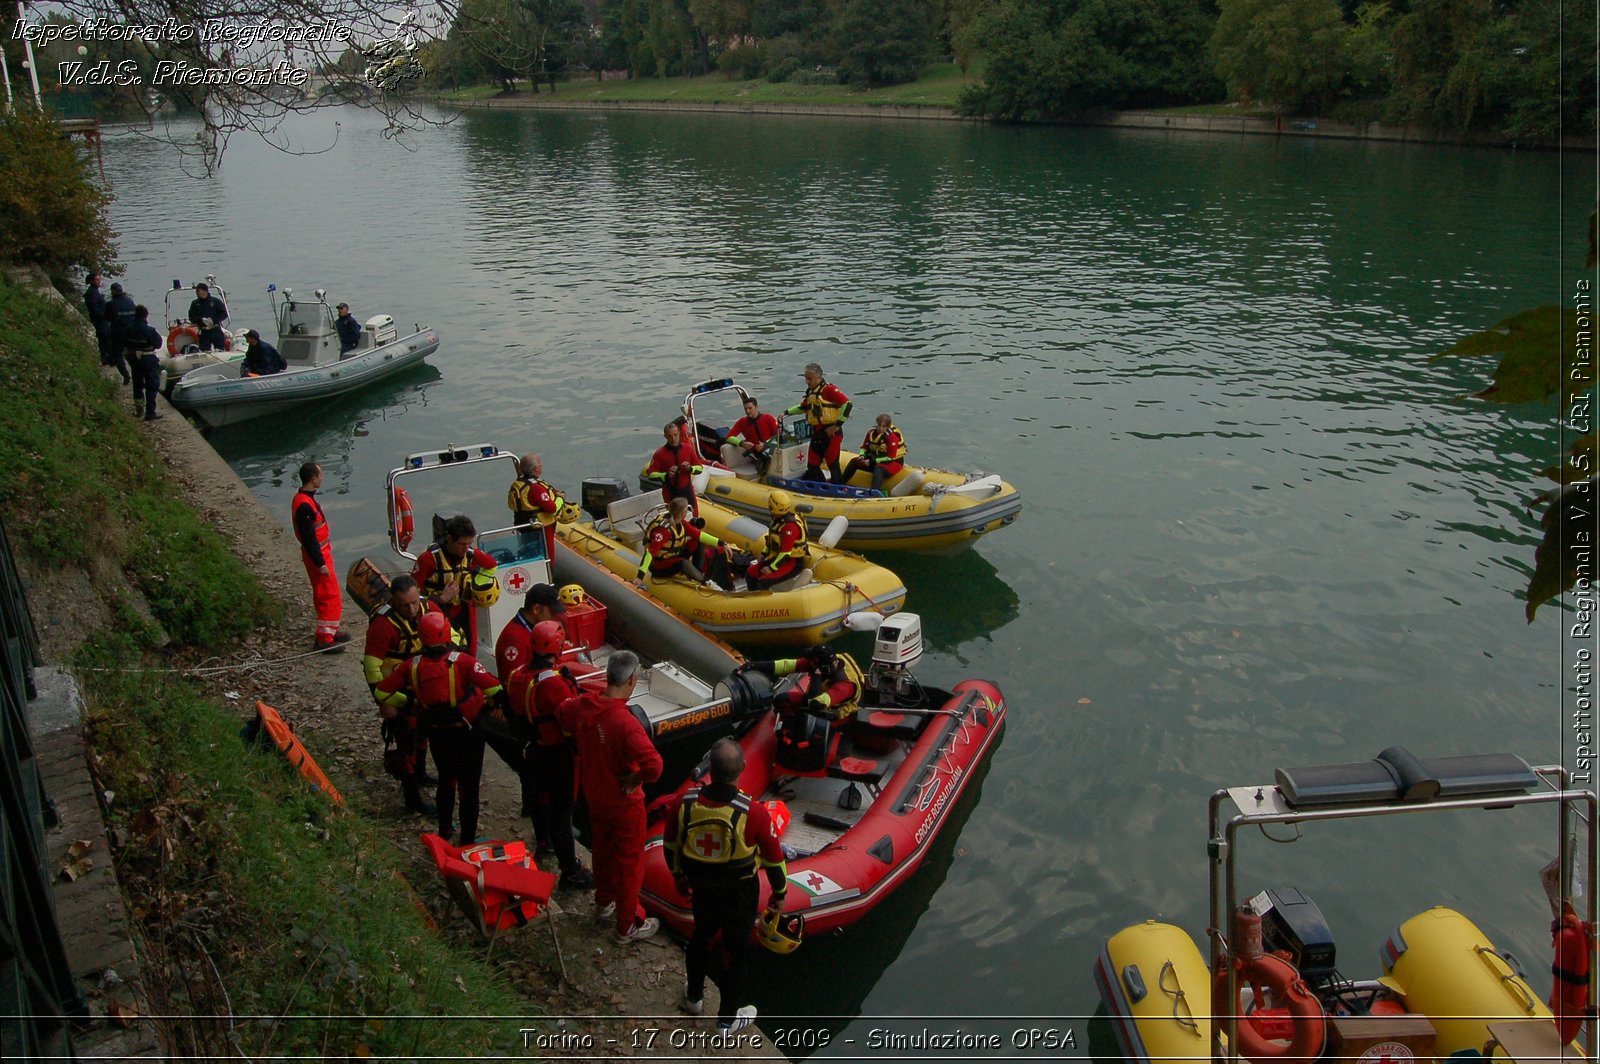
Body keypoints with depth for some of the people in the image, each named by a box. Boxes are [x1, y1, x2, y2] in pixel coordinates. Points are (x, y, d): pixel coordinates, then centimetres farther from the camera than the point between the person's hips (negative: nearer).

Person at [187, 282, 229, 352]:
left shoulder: (215, 301, 4)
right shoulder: (195, 304, 10)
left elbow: (224, 314, 0)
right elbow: (192, 318, 5)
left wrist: (213, 320, -12)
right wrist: (202, 320, -13)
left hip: (216, 330, -2)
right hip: (203, 332, 2)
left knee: (220, 350, -4)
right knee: (204, 351, 0)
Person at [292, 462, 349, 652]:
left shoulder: (304, 498, 7)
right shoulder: (304, 505, -26)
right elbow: (308, 538, -25)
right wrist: (321, 564, -21)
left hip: (320, 552, 10)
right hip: (318, 555, -10)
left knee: (324, 594, 20)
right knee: (330, 597, -4)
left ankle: (330, 630, 32)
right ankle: (324, 639, 2)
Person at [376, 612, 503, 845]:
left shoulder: (412, 666, -12)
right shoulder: (461, 662, -24)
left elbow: (382, 690, -4)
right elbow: (493, 687, -29)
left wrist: (408, 698, 10)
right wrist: (505, 702, -10)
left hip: (437, 734, 4)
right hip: (466, 732, -4)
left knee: (446, 779, 27)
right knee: (468, 786, 11)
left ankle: (445, 829, 41)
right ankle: (467, 840, 19)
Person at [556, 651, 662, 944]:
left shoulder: (581, 706, -14)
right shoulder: (625, 723, -35)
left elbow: (561, 715, 11)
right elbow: (653, 766, -43)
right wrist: (635, 780, -23)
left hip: (594, 796, 7)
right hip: (624, 804, -6)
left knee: (603, 849, 29)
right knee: (629, 862, 13)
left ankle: (604, 903, 50)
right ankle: (628, 926, 29)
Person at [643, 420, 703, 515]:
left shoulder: (688, 448, 0)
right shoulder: (660, 453, -9)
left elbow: (699, 468, 6)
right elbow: (650, 474, -10)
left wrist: (690, 468, -16)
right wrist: (666, 476, -26)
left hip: (687, 491, 3)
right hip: (670, 494, -3)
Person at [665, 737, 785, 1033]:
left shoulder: (683, 803, -22)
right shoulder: (754, 814, -31)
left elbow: (670, 845, -3)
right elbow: (774, 859, -16)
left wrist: (678, 876, 17)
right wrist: (779, 893, 4)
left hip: (701, 889, 3)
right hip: (740, 895, -3)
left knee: (701, 936, 29)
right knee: (735, 950, 17)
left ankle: (693, 996, 52)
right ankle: (728, 1018, 37)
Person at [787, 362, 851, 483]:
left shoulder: (828, 389, -12)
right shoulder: (810, 392, 15)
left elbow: (847, 403, -19)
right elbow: (802, 407, 33)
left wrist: (838, 424, -16)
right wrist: (787, 412, 23)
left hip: (830, 433, -9)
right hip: (816, 434, 9)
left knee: (832, 464, -7)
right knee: (812, 465, 10)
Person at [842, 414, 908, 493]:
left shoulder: (892, 437, -21)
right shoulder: (872, 432, -3)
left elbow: (890, 458, -24)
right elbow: (864, 447, 12)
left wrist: (873, 461, -25)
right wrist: (862, 455, -11)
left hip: (893, 462, -7)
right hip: (876, 460, 7)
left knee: (878, 470, -39)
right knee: (854, 462, -6)